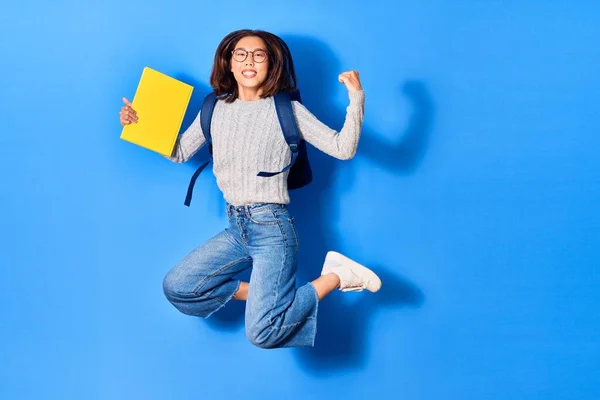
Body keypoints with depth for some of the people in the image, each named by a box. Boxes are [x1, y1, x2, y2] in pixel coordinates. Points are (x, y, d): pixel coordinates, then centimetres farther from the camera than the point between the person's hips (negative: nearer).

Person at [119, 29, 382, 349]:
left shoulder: (287, 110, -3)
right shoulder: (216, 111, 9)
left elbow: (343, 149, -8)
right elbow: (179, 152, 14)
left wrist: (356, 97, -19)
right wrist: (140, 125, 3)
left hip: (272, 227, -6)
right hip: (236, 228, 6)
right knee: (176, 288, -3)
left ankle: (337, 276, 3)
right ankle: (261, 294, 10)